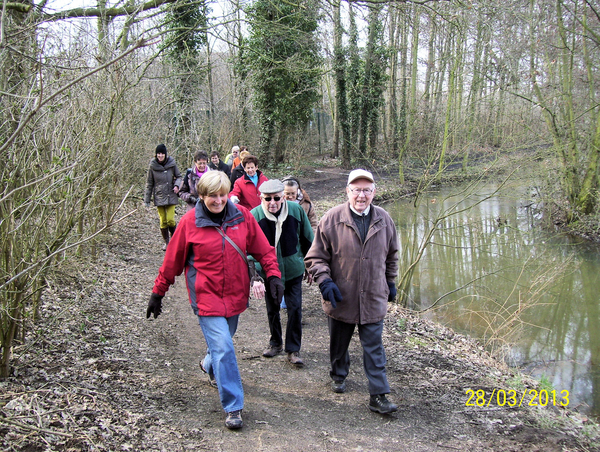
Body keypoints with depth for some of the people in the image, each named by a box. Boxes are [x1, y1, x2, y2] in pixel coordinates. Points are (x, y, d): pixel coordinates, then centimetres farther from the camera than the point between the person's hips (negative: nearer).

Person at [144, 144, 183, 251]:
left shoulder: (172, 164, -2)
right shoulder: (153, 166, -1)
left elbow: (178, 176, 11)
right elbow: (149, 183, 5)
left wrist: (177, 185, -11)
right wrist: (146, 199, 6)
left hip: (171, 196, -1)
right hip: (159, 197, 1)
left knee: (170, 220, -9)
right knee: (163, 221, 3)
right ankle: (166, 242, 20)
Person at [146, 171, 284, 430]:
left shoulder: (242, 216, -2)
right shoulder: (190, 222, -9)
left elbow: (263, 249, 4)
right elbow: (172, 261, 0)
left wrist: (273, 275, -8)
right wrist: (157, 293, 5)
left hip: (235, 294, 4)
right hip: (206, 296, -4)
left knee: (223, 340, 21)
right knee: (223, 348, -11)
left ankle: (209, 366, 56)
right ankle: (233, 408, 0)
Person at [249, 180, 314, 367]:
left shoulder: (296, 210, -11)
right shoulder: (254, 216, -15)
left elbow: (308, 239, 2)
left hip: (293, 270, 0)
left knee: (295, 309, -2)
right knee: (272, 309, 15)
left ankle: (293, 350, 12)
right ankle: (275, 343, 36)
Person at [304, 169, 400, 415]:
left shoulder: (384, 219, 1)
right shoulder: (332, 219, -9)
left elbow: (392, 255, 17)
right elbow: (316, 256, -5)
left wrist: (390, 282, 19)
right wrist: (325, 281, -17)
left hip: (373, 298, 1)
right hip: (341, 298, -1)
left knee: (374, 348, 1)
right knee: (339, 344, 18)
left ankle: (378, 396, 8)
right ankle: (338, 376, 44)